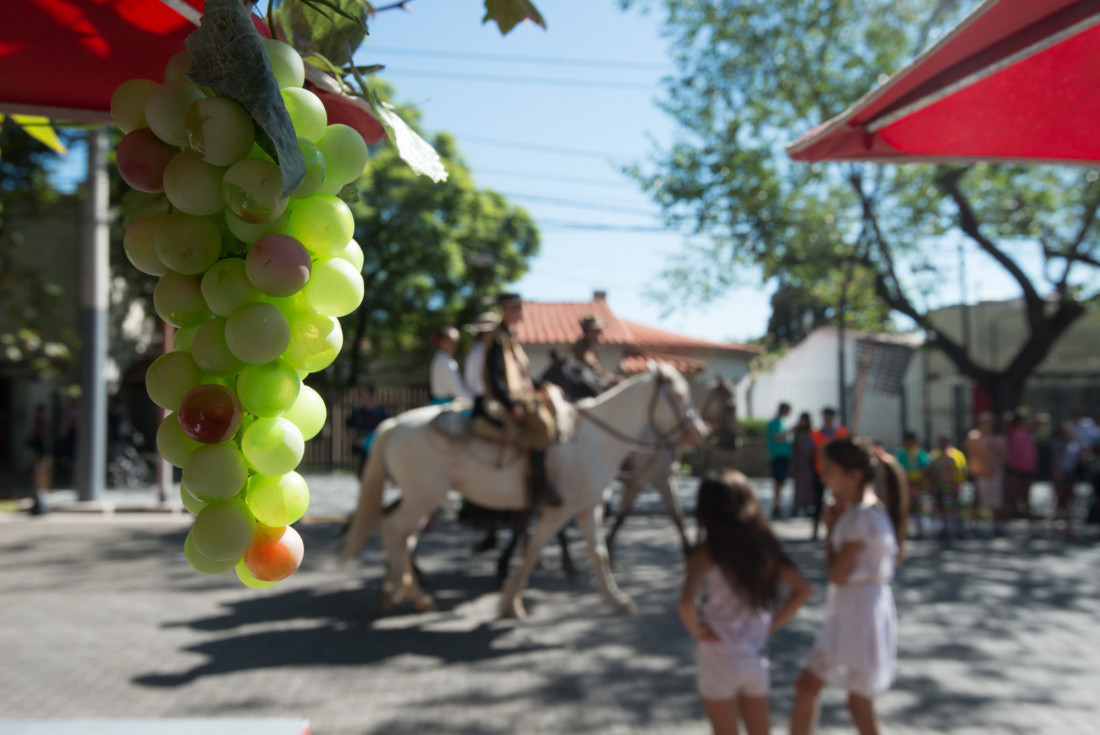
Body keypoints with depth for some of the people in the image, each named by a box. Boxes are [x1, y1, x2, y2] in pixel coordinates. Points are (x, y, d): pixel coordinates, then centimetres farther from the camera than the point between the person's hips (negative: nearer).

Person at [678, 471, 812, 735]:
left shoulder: (706, 553, -15)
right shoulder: (763, 546, 1)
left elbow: (686, 602, -30)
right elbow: (803, 589, 4)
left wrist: (697, 631, -12)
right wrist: (771, 624, 6)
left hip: (719, 656, -5)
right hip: (757, 654, 5)